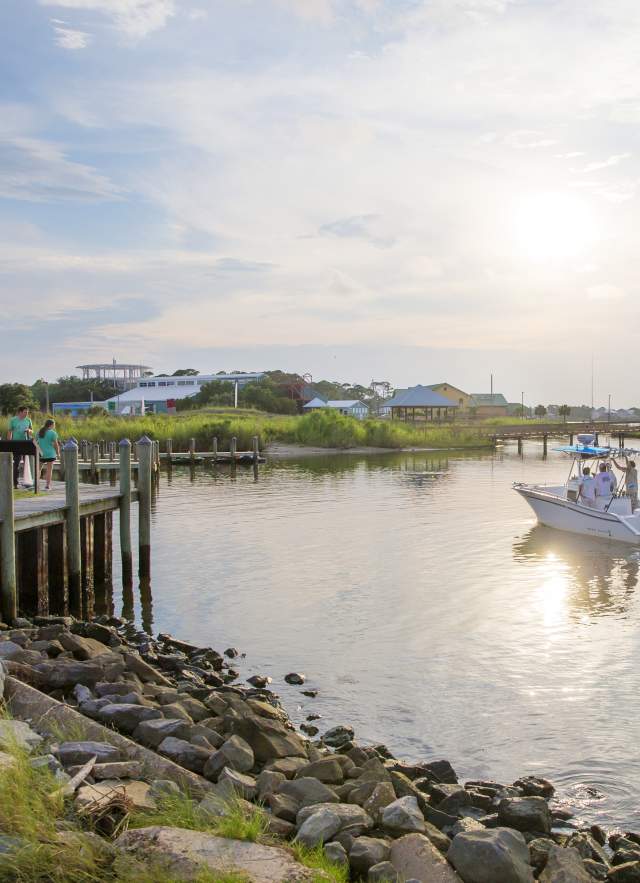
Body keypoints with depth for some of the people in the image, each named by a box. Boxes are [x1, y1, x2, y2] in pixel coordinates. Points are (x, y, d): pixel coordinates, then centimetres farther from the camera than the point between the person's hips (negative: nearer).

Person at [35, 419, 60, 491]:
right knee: (49, 469, 1)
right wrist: (58, 454, 2)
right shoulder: (53, 433, -9)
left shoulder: (39, 431, 8)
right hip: (50, 454, -5)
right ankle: (47, 485, 0)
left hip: (40, 453, 5)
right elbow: (56, 444, -9)